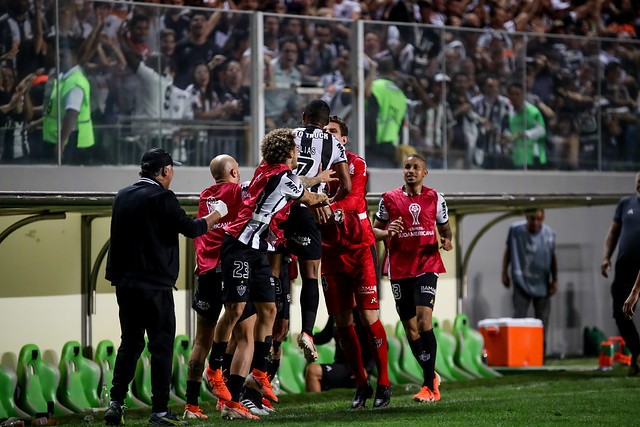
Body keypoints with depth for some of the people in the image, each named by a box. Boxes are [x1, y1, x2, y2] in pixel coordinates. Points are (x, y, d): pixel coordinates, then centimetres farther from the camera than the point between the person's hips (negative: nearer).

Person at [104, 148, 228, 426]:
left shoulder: (123, 196, 10)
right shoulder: (161, 198, -13)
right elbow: (191, 229, -12)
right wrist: (216, 215, 6)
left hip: (124, 283, 7)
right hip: (154, 285, -7)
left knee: (130, 343, 14)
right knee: (162, 345, 0)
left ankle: (116, 403, 8)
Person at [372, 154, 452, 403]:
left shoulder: (434, 198, 7)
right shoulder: (389, 199, 6)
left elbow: (444, 227, 17)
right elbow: (374, 230, 11)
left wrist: (446, 240, -5)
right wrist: (387, 232, -11)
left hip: (427, 266, -2)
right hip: (399, 270, 2)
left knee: (423, 320, -18)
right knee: (410, 328, 5)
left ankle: (429, 385, -15)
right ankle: (432, 377, 23)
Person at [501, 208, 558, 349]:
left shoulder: (549, 234, -10)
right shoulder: (516, 230, -12)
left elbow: (552, 257, 5)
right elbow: (508, 250, 3)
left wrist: (554, 280, 7)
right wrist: (505, 273, 4)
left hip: (542, 285, 2)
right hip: (521, 283, -2)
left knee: (542, 322, 6)